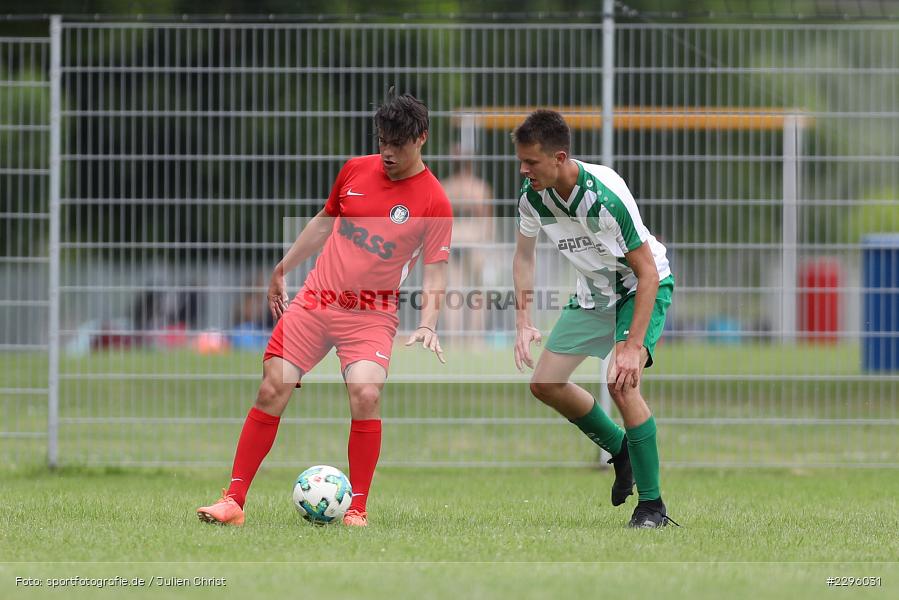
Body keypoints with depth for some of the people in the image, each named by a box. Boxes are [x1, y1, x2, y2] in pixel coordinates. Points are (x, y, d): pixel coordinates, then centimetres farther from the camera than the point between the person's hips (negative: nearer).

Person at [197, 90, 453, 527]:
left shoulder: (433, 201, -8)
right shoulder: (355, 170, 4)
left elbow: (435, 273, -8)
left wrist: (427, 324, -23)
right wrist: (283, 269, 24)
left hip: (372, 313, -4)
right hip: (315, 298, 4)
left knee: (366, 395, -25)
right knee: (271, 392, -5)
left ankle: (357, 509, -12)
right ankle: (233, 501, 1)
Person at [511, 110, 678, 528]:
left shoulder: (606, 195, -34)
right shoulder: (532, 194, -14)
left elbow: (647, 273, -30)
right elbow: (524, 255, 5)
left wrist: (633, 347, -35)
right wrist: (523, 322, -4)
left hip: (643, 288, -7)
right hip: (594, 293, 7)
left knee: (621, 380, -28)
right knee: (544, 384, 3)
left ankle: (652, 505, -17)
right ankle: (621, 451, 27)